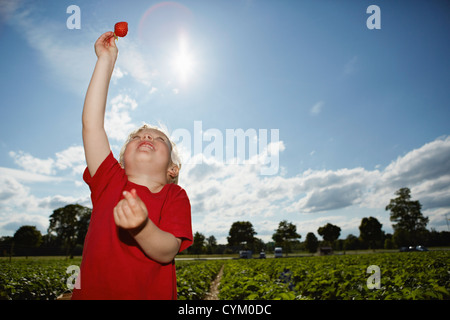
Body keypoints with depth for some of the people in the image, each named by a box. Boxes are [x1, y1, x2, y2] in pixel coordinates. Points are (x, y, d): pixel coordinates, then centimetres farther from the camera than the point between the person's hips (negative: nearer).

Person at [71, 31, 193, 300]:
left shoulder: (176, 197, 0)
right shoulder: (110, 182, 4)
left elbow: (167, 252, -12)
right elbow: (91, 124, -1)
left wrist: (141, 228, -31)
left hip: (152, 294, -1)